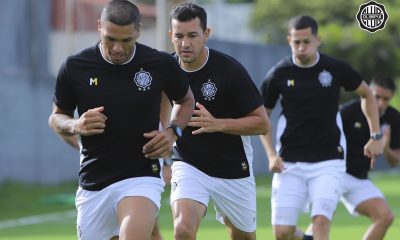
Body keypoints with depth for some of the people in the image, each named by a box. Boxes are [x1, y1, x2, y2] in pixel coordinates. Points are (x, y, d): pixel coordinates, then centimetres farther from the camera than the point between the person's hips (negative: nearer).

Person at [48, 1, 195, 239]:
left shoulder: (162, 64, -6)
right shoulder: (75, 67, -6)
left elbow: (186, 101, 14)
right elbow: (56, 117, 9)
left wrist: (173, 131, -5)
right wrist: (76, 126, -13)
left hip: (142, 177, -3)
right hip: (93, 182, 3)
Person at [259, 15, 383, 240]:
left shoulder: (336, 68, -5)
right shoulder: (278, 74, -4)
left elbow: (367, 94, 13)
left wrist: (376, 136, 6)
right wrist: (272, 154, -3)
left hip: (328, 160, -1)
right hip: (290, 163, 1)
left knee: (321, 221, -20)